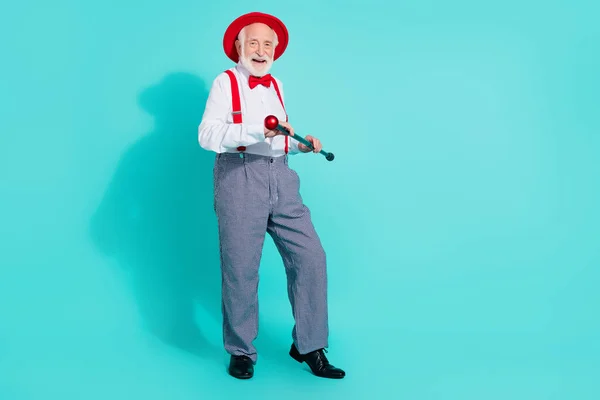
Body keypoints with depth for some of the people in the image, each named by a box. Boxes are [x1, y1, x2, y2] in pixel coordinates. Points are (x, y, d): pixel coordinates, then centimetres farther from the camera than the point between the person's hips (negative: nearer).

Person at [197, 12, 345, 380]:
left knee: (310, 256, -1)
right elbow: (208, 135, -13)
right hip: (239, 177, -5)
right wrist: (257, 130, -24)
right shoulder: (226, 82, 1)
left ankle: (309, 346, 12)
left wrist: (301, 144, 9)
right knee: (241, 267, -2)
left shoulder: (276, 85, 21)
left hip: (280, 177, 6)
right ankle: (241, 352, 17)